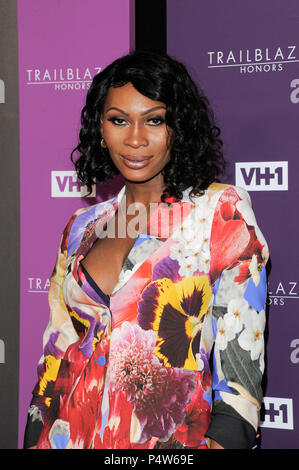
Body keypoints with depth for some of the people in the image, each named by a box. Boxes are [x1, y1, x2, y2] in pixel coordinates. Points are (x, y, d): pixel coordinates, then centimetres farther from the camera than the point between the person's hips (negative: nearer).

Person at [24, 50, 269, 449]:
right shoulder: (82, 227, 8)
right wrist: (38, 438, 4)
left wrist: (224, 439, -21)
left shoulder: (220, 210, -5)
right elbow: (57, 352, 11)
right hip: (71, 434, 4)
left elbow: (242, 346, -10)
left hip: (175, 435, -4)